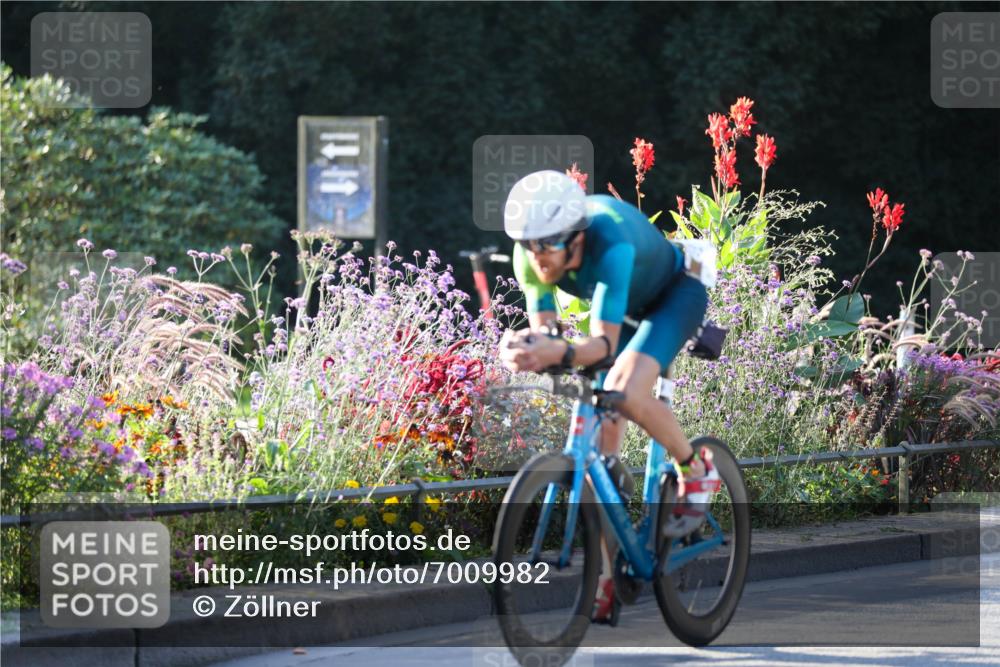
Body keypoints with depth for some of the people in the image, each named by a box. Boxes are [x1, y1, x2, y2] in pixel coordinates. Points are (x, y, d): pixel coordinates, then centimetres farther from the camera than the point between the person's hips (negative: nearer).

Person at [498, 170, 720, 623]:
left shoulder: (610, 242, -42)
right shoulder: (532, 251, -25)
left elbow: (604, 343, -45)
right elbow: (542, 328, -21)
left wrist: (561, 353, -64)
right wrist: (523, 349, -45)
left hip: (674, 296, -6)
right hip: (626, 307, 6)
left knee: (628, 394, -33)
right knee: (602, 438, -4)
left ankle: (696, 471, -4)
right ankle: (603, 582, 1)